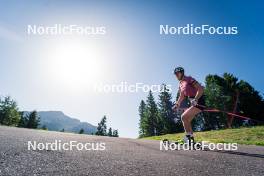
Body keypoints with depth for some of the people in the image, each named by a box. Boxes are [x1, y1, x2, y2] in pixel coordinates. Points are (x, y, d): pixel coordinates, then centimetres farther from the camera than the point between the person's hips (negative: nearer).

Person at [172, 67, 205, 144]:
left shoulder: (189, 79, -11)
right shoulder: (180, 85, 14)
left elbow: (200, 89, -20)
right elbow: (181, 97, 22)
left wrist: (195, 99, -31)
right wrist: (177, 105, 9)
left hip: (199, 102, -9)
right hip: (193, 103, 9)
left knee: (184, 117, -16)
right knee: (187, 120, 8)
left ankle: (188, 136, -4)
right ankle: (191, 138, 18)